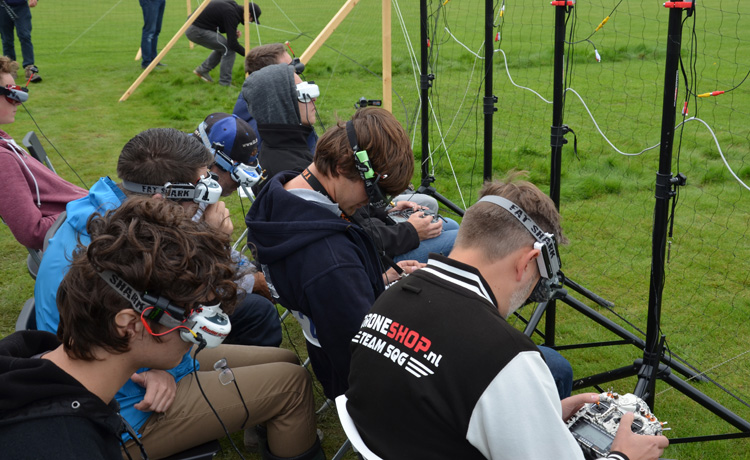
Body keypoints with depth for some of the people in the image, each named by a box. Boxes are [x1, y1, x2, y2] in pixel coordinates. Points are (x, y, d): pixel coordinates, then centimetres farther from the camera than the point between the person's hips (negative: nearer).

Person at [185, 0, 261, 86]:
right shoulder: (231, 14, -18)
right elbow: (232, 43, -20)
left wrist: (234, 33, 6)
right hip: (197, 31, -10)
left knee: (222, 46, 20)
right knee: (228, 49, -7)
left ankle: (202, 70, 27)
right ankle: (225, 85, -2)